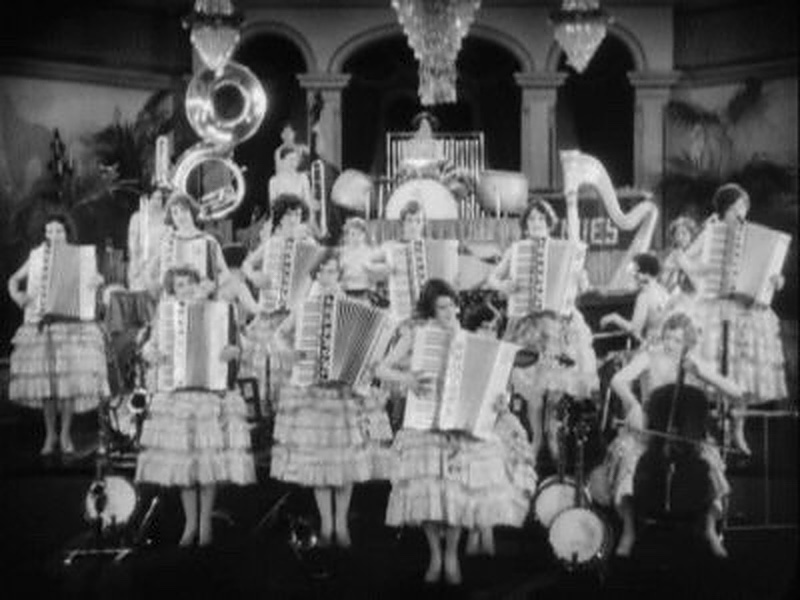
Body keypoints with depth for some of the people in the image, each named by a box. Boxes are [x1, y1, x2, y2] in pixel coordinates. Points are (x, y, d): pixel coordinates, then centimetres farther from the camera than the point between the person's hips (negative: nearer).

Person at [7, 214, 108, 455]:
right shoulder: (37, 256, 11)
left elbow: (96, 277, 0)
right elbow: (14, 280, 16)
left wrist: (96, 280, -24)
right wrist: (16, 295, -5)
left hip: (72, 324, -1)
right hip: (41, 325, 1)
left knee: (71, 379, -6)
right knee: (45, 379, -2)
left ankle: (66, 434, 7)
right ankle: (50, 435, 10)